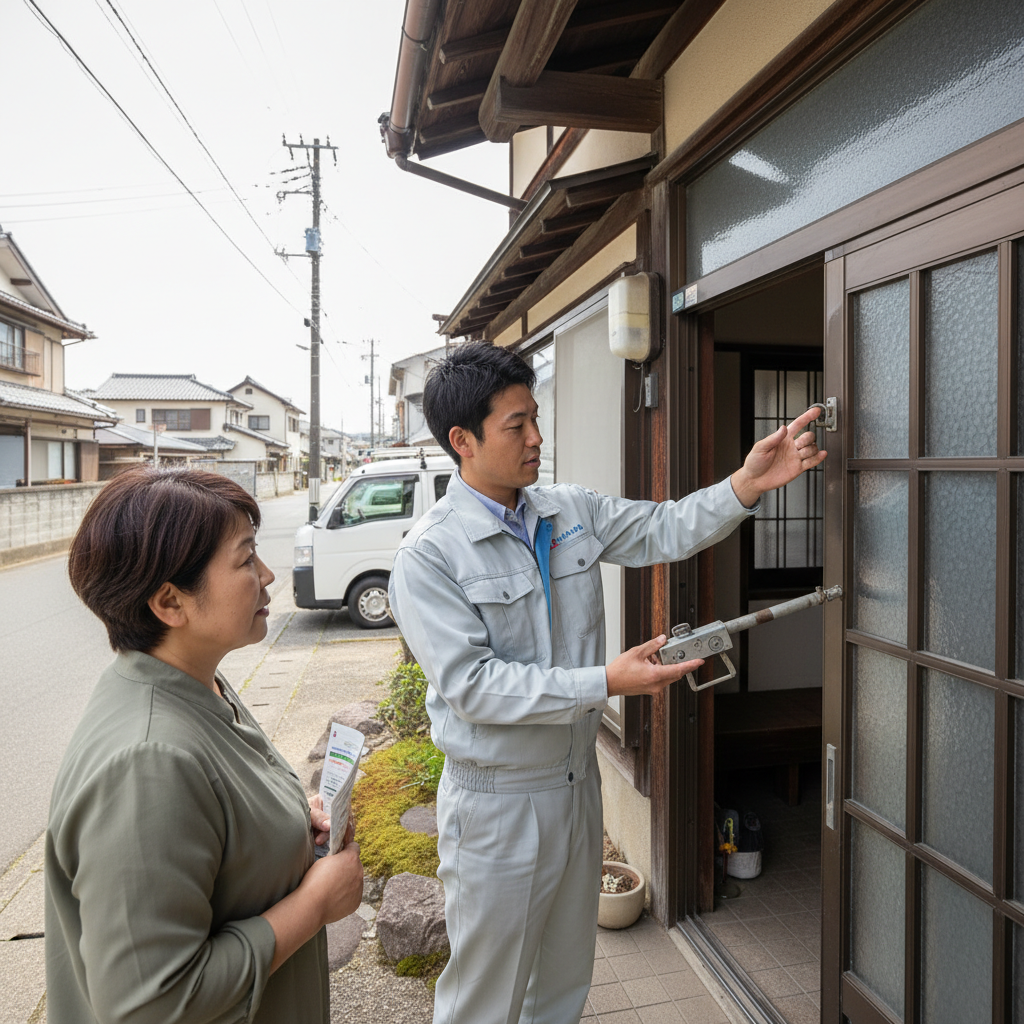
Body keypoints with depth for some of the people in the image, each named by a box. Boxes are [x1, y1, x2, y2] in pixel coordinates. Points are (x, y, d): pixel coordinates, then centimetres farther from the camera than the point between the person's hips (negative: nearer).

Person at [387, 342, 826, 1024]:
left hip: (577, 782, 6)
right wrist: (608, 682, -28)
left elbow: (666, 532, 1)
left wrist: (750, 483, -15)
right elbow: (473, 685, -25)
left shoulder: (572, 513, 0)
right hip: (496, 804, -6)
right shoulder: (429, 556, -20)